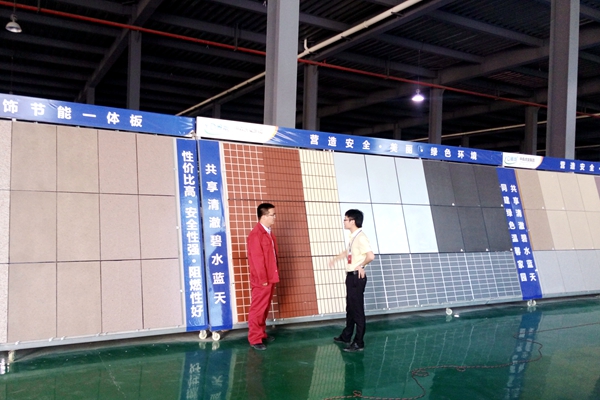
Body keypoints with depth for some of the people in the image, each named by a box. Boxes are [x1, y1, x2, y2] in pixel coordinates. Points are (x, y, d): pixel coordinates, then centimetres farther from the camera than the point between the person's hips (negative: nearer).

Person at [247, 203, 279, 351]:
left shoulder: (269, 233, 13)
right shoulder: (255, 234, -17)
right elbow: (257, 259, -19)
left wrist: (272, 277, 15)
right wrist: (263, 279, -17)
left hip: (270, 279, 9)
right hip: (261, 280, -9)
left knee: (265, 309, 17)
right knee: (257, 309, -1)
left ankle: (262, 334, 27)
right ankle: (255, 339, 6)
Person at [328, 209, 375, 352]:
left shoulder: (360, 237, -20)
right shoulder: (352, 236, 10)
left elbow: (371, 256, -33)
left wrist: (361, 265, -17)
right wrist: (336, 258, 25)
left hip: (357, 276, -10)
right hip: (351, 276, 10)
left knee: (357, 309, -3)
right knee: (350, 308, 20)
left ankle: (359, 343, 5)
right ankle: (346, 336, 33)